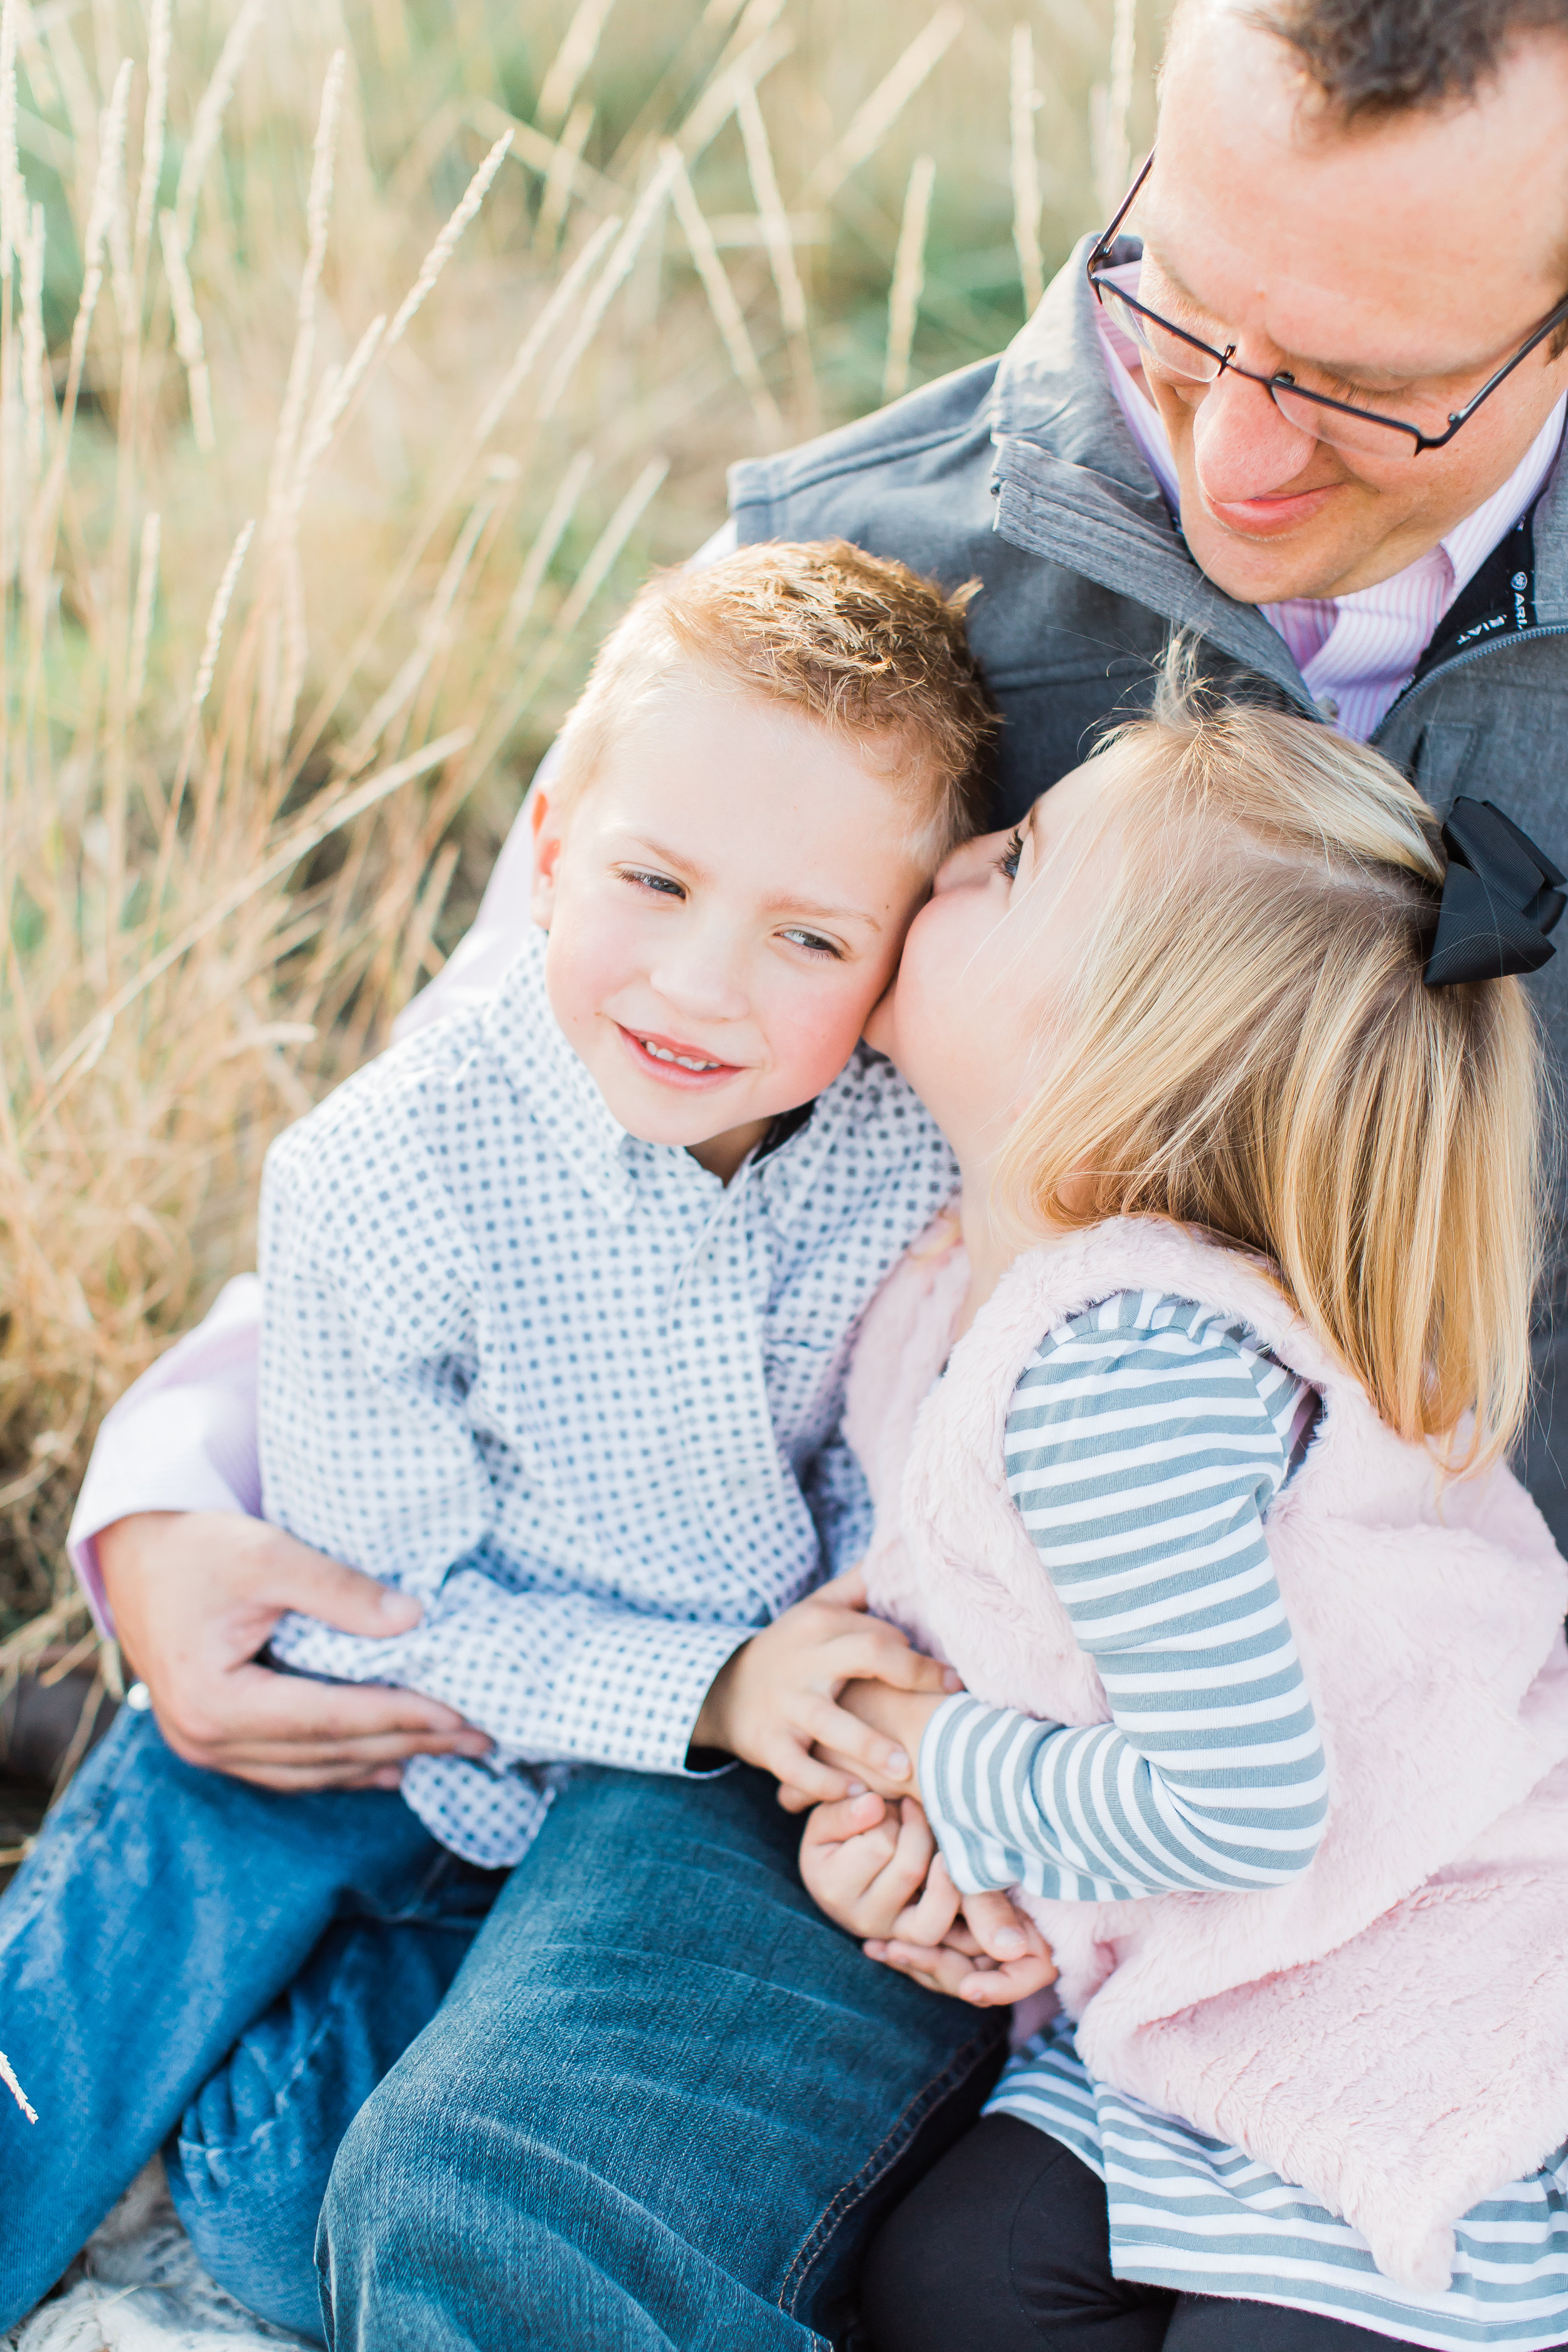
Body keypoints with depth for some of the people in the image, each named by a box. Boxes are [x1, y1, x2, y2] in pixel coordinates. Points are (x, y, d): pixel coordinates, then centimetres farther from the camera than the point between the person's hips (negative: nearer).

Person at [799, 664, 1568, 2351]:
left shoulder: (1108, 1372, -30)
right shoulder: (958, 1290, 0)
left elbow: (1247, 1805, -29)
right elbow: (916, 1616, 13)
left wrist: (949, 1777, -14)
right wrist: (890, 1818, -7)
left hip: (1432, 2023, -8)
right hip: (1193, 1999, 8)